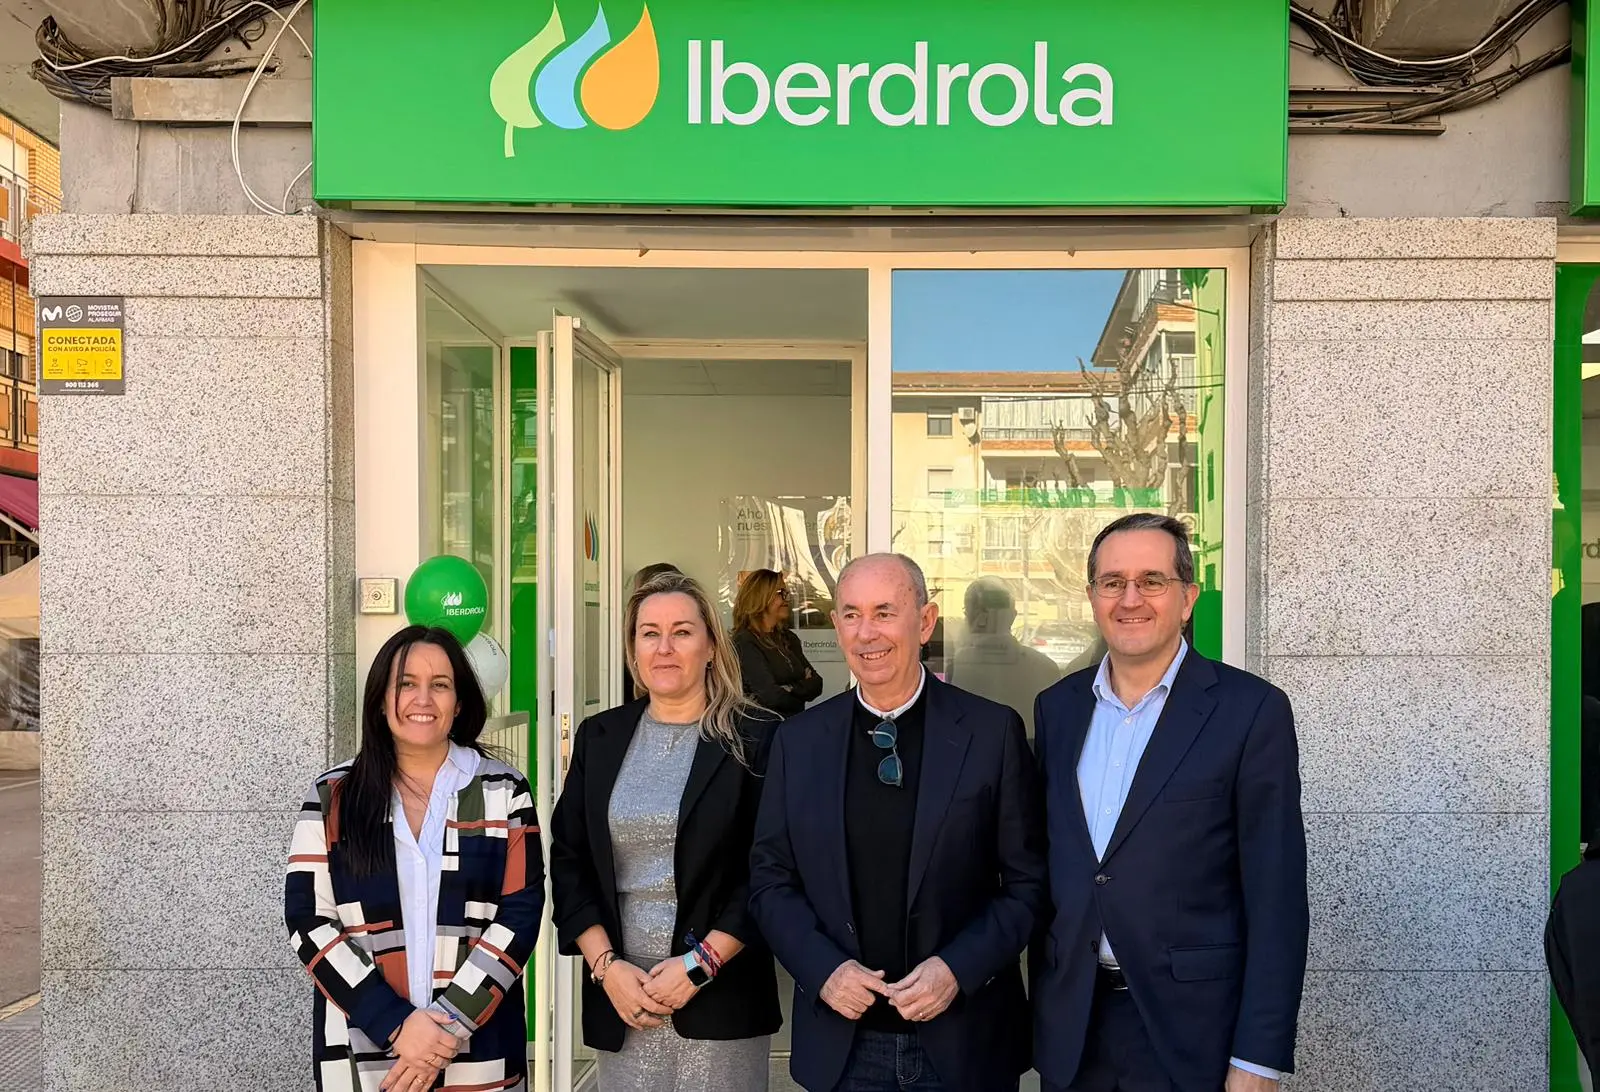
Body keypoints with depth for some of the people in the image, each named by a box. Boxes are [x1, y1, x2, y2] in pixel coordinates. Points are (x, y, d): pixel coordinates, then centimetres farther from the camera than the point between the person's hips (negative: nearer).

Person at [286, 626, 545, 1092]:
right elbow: (308, 920, -5)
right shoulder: (332, 798, 1)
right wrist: (395, 1024, -14)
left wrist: (451, 1021, -15)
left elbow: (520, 914, -5)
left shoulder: (503, 792, 0)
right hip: (361, 1050, 0)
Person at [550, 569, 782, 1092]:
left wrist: (701, 962, -13)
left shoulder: (755, 740, -5)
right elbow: (568, 860, 6)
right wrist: (605, 964, -4)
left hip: (722, 999, -3)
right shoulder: (600, 737, 6)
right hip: (621, 994, 3)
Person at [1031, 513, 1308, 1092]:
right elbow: (1048, 864, 10)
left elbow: (1275, 898, -10)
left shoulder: (1250, 710, -9)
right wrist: (1042, 1001, 9)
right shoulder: (1058, 706, 4)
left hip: (1191, 1028, -4)